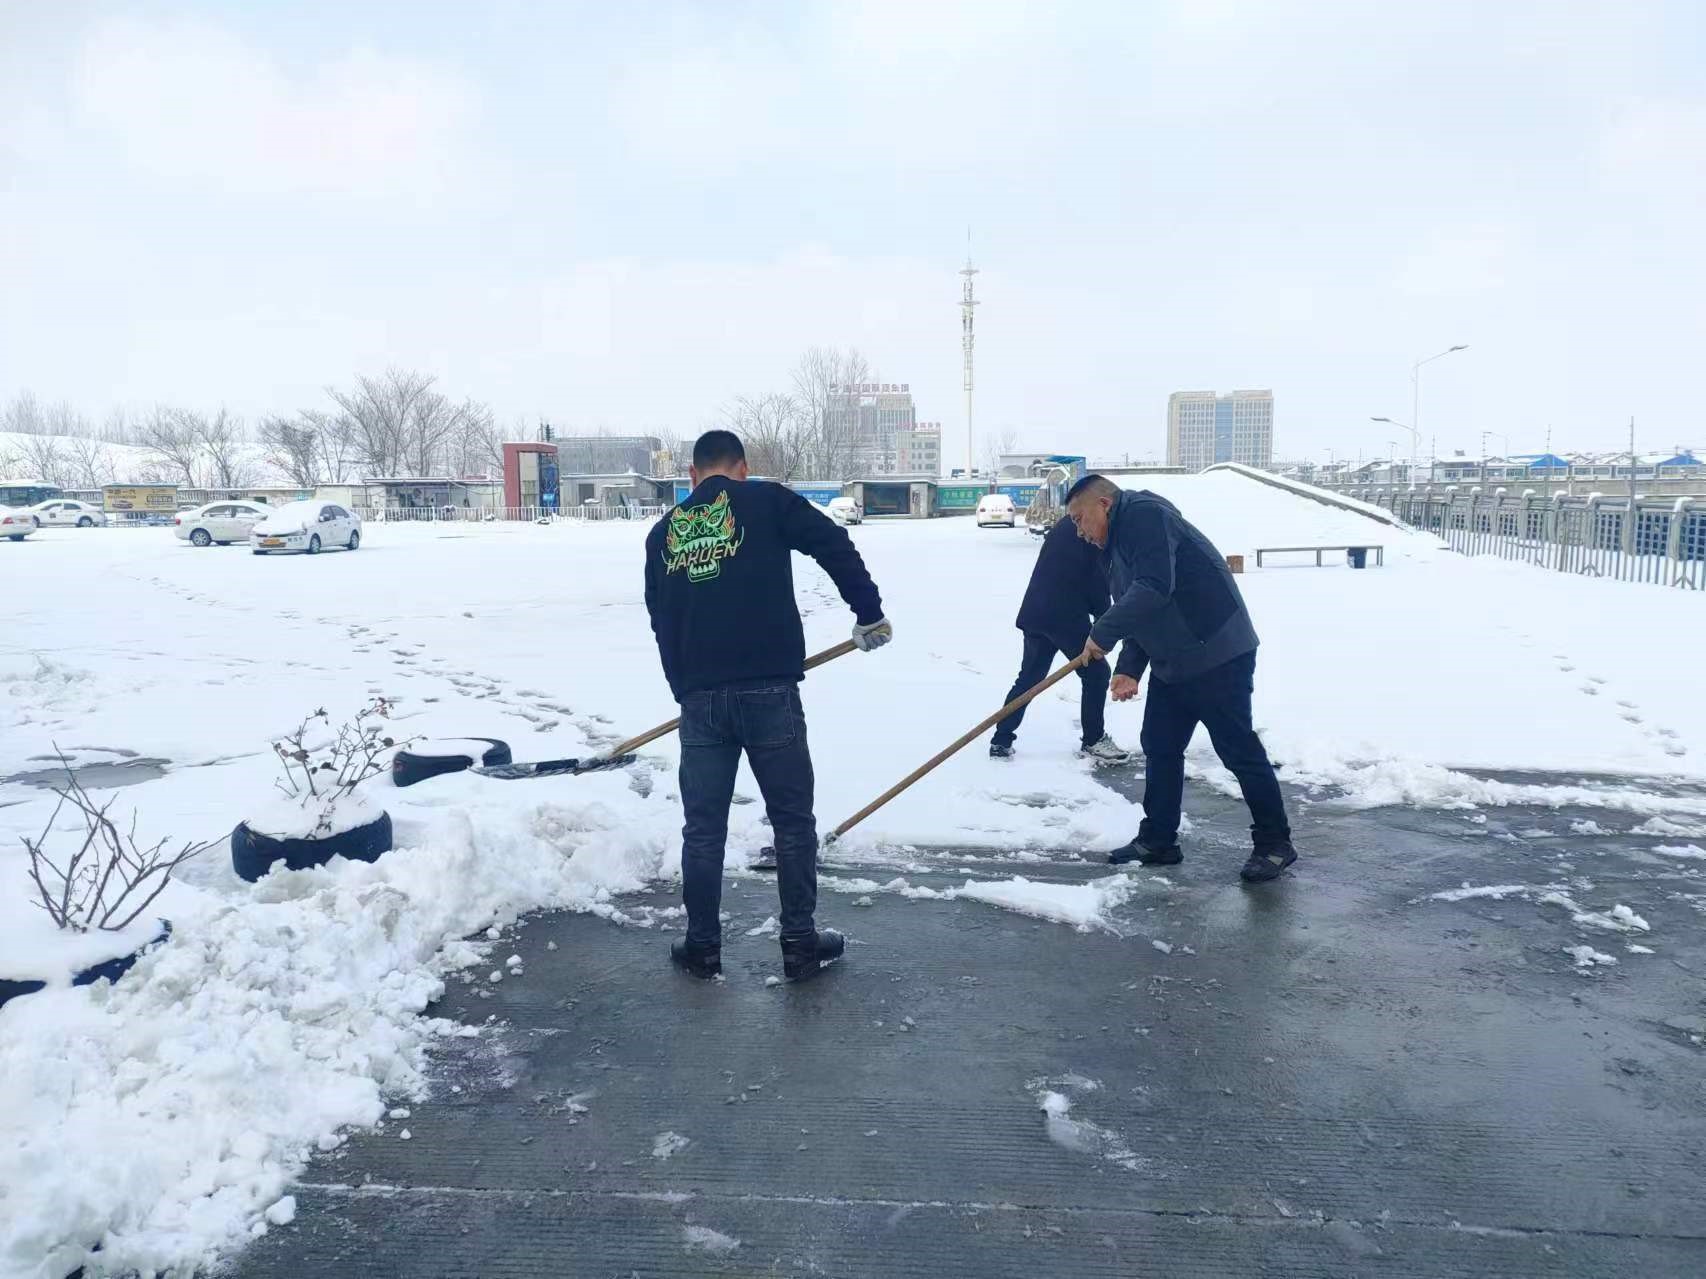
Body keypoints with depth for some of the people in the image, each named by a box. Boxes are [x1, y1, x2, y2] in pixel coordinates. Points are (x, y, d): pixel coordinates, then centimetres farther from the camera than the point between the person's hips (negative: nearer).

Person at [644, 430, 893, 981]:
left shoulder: (662, 532, 15)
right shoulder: (766, 501, 3)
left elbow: (661, 621, 18)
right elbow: (836, 547, -6)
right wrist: (870, 613, 4)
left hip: (698, 699, 4)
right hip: (768, 691, -3)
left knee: (702, 827, 13)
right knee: (792, 819, 9)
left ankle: (702, 945, 22)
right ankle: (801, 942, 17)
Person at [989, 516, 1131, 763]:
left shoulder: (1063, 527, 20)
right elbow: (1097, 580, -7)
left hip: (1035, 612, 8)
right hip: (1066, 616, -8)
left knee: (1029, 677, 13)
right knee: (1095, 673, 6)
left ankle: (1001, 741, 10)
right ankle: (1093, 740, 13)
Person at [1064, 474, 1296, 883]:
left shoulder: (1145, 515, -14)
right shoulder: (1118, 546, 17)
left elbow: (1154, 589, -27)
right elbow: (1141, 615, 17)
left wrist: (1103, 632, -21)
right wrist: (1129, 669, 4)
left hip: (1219, 657, -10)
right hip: (1171, 665, 10)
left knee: (1238, 750, -2)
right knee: (1160, 748, 11)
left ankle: (1275, 843, 11)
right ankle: (1157, 840, 21)